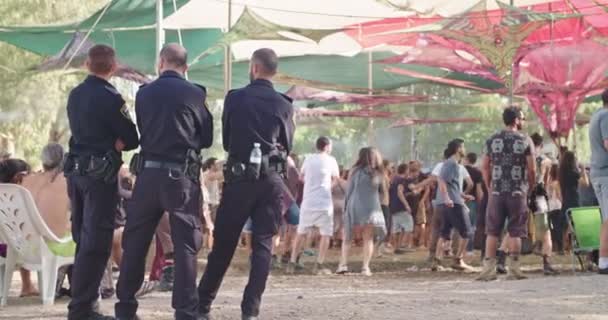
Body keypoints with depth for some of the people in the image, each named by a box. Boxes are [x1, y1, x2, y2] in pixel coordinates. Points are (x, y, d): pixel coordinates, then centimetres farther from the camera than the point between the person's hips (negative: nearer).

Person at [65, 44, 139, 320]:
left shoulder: (75, 95, 9)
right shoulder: (110, 98, -13)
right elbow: (131, 139, -12)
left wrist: (107, 145, 0)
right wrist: (115, 144, 3)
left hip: (75, 170, 8)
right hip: (100, 173, -8)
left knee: (82, 238, 16)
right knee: (96, 242, -5)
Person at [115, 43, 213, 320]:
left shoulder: (144, 93, 3)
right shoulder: (194, 94, -5)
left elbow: (141, 131, 12)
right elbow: (207, 138, 3)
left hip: (149, 172, 3)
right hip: (182, 175, -3)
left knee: (135, 241, 13)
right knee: (186, 244, 1)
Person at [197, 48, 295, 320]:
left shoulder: (235, 98, 0)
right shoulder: (283, 105, 2)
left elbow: (226, 141, 10)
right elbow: (287, 147, 10)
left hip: (239, 177, 0)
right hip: (270, 180, 0)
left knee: (223, 244, 8)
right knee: (263, 245, 3)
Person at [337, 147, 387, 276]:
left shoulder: (356, 171, 3)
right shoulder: (378, 174, 7)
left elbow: (349, 191, 4)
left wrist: (347, 207, 11)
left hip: (355, 208, -1)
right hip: (372, 209, 1)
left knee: (347, 238, 8)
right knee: (368, 239, 8)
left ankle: (343, 264, -7)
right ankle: (365, 267, -4)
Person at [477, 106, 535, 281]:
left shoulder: (492, 140, 6)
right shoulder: (525, 140, -1)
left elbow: (485, 167, 6)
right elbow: (532, 169, -3)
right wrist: (530, 187, 11)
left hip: (497, 192, 2)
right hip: (518, 192, -2)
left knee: (492, 231, 6)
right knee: (515, 232, 3)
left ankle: (489, 268, 3)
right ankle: (513, 269, 1)